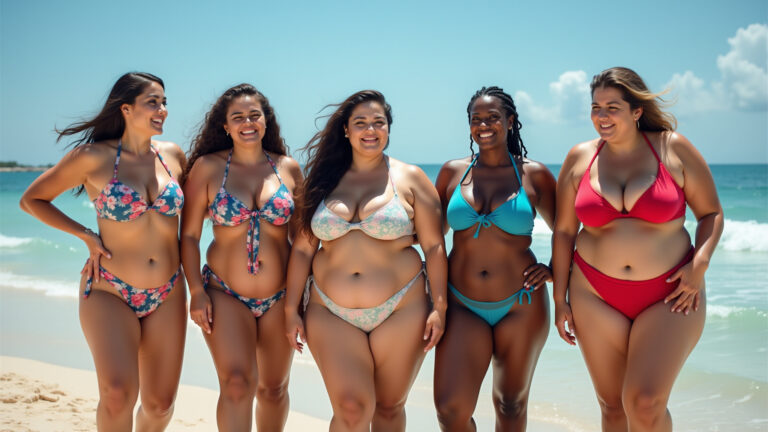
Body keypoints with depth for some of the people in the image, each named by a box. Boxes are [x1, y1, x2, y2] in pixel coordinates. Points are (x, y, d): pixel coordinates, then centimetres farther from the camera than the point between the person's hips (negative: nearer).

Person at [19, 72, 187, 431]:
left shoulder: (172, 155, 4)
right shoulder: (94, 157, -7)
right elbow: (31, 200, 3)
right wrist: (86, 236, -5)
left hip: (167, 296, 4)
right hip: (109, 292, -4)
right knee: (119, 393, -24)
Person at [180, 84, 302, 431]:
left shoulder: (288, 168, 3)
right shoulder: (207, 167, -2)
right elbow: (189, 236, -1)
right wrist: (196, 291, -9)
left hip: (280, 297, 3)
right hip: (225, 295, -2)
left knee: (274, 388, 12)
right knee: (237, 383, -18)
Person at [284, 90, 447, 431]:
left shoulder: (410, 178, 2)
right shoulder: (323, 181, 7)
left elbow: (434, 246, 0)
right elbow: (302, 249, 8)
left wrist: (439, 307, -6)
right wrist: (291, 309, 5)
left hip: (399, 312, 0)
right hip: (331, 313, 1)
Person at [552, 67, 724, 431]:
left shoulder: (673, 148, -4)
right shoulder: (580, 158, 2)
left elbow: (711, 213, 3)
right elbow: (563, 231, 6)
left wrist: (700, 263, -14)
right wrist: (560, 299, 6)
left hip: (669, 295, -2)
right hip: (596, 297, 3)